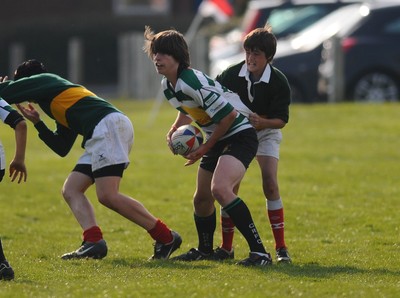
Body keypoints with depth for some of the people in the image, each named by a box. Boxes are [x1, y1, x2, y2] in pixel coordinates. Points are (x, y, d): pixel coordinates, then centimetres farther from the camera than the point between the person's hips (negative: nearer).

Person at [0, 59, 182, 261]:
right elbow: (62, 148, 34)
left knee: (107, 196, -18)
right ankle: (93, 242, -12)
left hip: (107, 125, -10)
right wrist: (37, 123, 33)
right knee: (71, 190, 7)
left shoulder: (45, 80, 11)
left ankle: (166, 238, -14)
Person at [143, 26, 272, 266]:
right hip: (218, 141, 10)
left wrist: (205, 148, -15)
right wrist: (173, 132, 5)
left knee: (220, 188, -30)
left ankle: (259, 252, -31)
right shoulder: (168, 86, 4)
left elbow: (229, 115, -24)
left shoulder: (193, 82, -26)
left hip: (239, 136, -10)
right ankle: (204, 250, 39)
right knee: (201, 198, 15)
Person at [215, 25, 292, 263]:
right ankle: (226, 247, 6)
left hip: (266, 132, -2)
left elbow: (281, 119, -18)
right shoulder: (231, 75, -19)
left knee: (270, 183, -17)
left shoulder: (278, 82, -22)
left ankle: (281, 247, -12)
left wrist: (261, 121, -38)